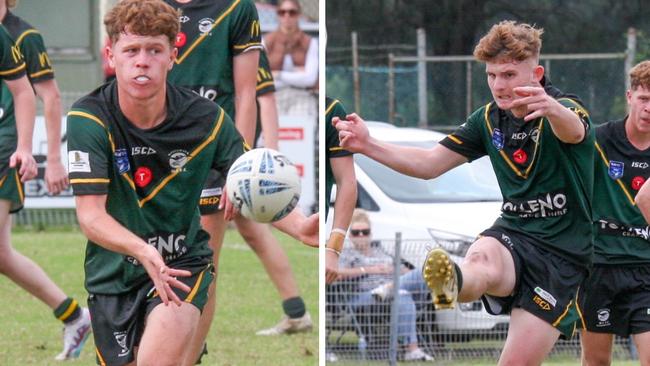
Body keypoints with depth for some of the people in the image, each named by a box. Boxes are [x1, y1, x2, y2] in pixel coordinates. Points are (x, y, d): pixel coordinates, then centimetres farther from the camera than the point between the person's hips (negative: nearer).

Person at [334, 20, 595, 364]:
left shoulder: (565, 109, -10)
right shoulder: (489, 119, 10)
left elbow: (573, 130, -36)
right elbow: (430, 163, 11)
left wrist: (552, 108, -62)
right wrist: (368, 145, -6)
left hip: (562, 252, -3)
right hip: (512, 233, 3)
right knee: (482, 259, -37)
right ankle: (453, 282, -72)